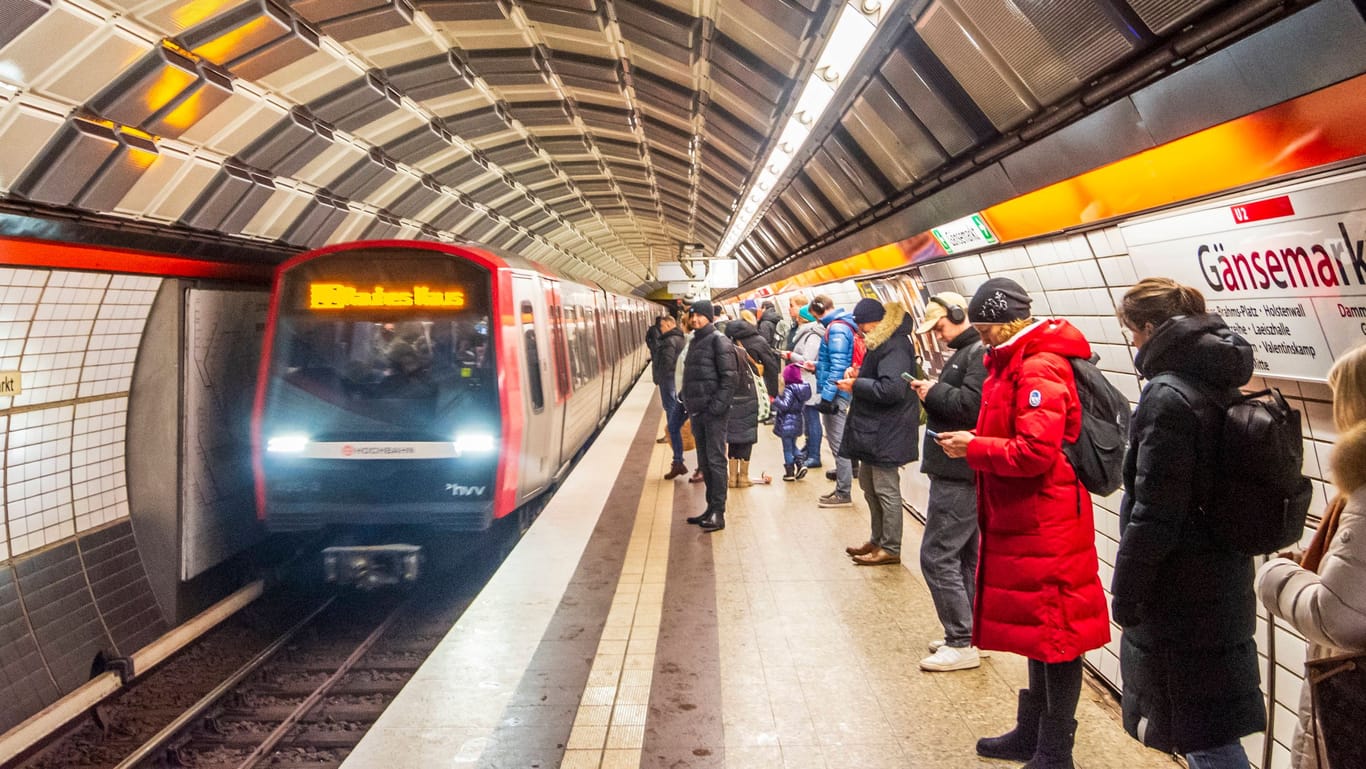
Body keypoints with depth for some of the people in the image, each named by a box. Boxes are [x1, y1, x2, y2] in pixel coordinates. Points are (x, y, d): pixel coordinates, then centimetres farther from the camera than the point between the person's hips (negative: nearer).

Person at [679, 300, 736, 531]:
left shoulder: (718, 340, -9)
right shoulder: (694, 341, 17)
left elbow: (729, 377, -15)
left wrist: (717, 406, -19)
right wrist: (688, 404, 13)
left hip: (713, 411, -8)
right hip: (697, 411, 8)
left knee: (715, 460, -5)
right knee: (704, 462, 12)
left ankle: (718, 513, -2)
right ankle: (711, 507, 21)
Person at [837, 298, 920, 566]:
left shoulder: (895, 346, -20)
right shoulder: (883, 343, 14)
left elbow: (890, 389, -29)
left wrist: (856, 386, -18)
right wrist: (859, 375, 7)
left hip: (886, 433, -11)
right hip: (872, 430, 11)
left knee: (886, 489, -3)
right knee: (868, 484, 19)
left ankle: (890, 549, 6)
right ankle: (877, 540, 31)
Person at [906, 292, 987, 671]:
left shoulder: (981, 353, -16)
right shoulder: (966, 351, 17)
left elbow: (972, 405, -28)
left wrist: (934, 392, -14)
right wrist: (932, 393, 3)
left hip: (960, 474, -11)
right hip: (957, 472, 11)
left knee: (936, 556, -7)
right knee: (964, 555, 16)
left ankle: (962, 644, 0)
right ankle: (969, 634, 25)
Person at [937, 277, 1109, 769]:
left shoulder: (1040, 369, -19)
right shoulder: (1011, 361, 13)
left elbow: (1036, 451, -26)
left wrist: (973, 447, -16)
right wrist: (972, 443, 5)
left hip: (1046, 523, -10)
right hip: (1021, 520, 10)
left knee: (1054, 630, 0)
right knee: (1037, 624, 19)